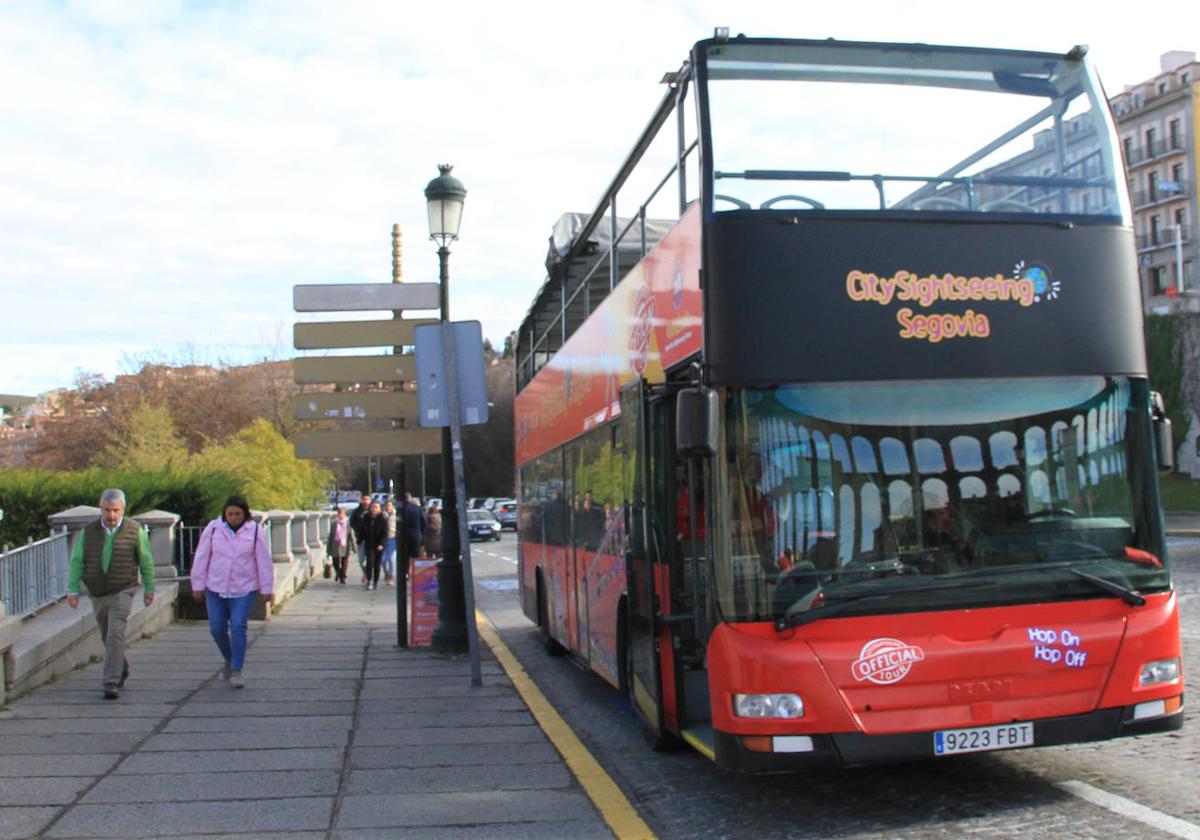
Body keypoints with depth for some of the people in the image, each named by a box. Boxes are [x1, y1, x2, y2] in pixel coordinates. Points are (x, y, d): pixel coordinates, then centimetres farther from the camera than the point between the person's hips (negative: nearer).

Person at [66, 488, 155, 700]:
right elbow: (77, 561, 4)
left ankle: (111, 682, -16)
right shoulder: (88, 531, 2)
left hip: (122, 591, -4)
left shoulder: (135, 531, -4)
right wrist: (73, 589, -3)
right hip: (97, 594, 4)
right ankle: (122, 669, 37)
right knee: (107, 637, 15)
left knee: (115, 635, -16)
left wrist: (149, 588, 7)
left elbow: (146, 562, 4)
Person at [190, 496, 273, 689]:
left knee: (238, 628, -10)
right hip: (216, 588, 2)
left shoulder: (255, 531, -4)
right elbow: (201, 558, 4)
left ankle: (236, 671, -2)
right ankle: (229, 660, 33)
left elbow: (263, 562, -1)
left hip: (244, 589, -2)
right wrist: (198, 585, 3)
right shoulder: (213, 529, -1)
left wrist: (266, 588, -1)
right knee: (217, 628, 7)